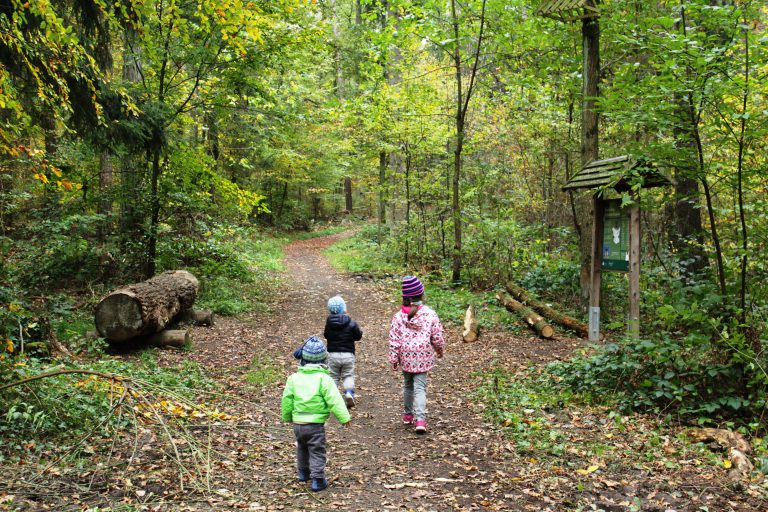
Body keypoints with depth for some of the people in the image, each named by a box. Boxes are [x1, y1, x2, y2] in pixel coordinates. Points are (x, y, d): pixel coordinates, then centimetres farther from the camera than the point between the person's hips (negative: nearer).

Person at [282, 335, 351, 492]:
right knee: (317, 452, 4)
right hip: (315, 424, -5)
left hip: (298, 423, 5)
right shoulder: (324, 378, -13)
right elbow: (334, 400, -15)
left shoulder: (294, 378, 0)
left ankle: (303, 473, 40)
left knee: (302, 448, 25)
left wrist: (287, 417, 23)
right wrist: (344, 417, -7)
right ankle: (317, 480, 2)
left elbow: (286, 399, 7)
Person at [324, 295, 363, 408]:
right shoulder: (351, 323, -11)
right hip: (348, 354, -1)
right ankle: (349, 392, -10)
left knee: (333, 376, 13)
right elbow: (358, 337, -1)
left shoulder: (329, 323, -6)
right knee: (348, 376, 11)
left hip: (333, 354, 1)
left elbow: (326, 335, 7)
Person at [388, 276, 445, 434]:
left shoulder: (399, 316, -6)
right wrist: (440, 350, 17)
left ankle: (408, 414, 33)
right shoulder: (430, 314, -9)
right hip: (423, 358, -1)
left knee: (408, 385, 20)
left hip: (406, 357, 1)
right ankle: (420, 419, -13)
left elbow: (394, 340, -4)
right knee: (420, 388, 0)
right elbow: (437, 336, -2)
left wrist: (394, 359, 5)